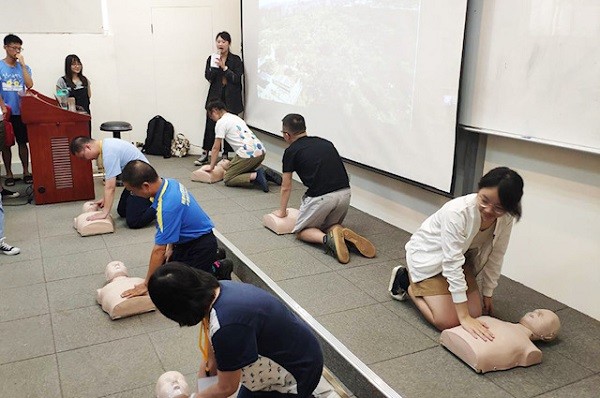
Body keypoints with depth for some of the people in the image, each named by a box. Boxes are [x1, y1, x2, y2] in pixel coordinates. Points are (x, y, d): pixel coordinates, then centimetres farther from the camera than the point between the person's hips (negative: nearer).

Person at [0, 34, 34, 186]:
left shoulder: (24, 67, 8)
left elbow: (29, 85, -8)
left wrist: (22, 64, -9)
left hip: (21, 111, 2)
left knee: (23, 142, 5)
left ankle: (26, 172, 14)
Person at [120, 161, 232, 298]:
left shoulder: (166, 206, -33)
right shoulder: (169, 182, -7)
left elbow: (159, 250, -27)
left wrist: (146, 285, -17)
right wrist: (171, 248, 14)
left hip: (201, 245, -9)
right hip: (187, 241, 9)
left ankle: (218, 269, 5)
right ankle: (213, 257, 23)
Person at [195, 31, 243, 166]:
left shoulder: (236, 60, 1)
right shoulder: (212, 58, 9)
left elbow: (237, 78, -8)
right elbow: (208, 77, 1)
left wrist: (224, 67, -15)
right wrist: (214, 66, -15)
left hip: (230, 97, -2)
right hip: (215, 96, 2)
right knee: (210, 124, -3)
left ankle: (226, 154, 12)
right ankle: (205, 153, 6)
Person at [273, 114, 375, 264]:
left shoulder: (291, 151, 6)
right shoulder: (325, 142, 21)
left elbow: (286, 187, 14)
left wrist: (282, 211, 31)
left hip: (321, 197, -5)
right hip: (345, 194, 6)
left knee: (301, 231, 18)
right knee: (329, 226, 30)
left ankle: (327, 238, -11)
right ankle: (346, 235, -1)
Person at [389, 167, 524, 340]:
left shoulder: (506, 218, -19)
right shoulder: (457, 212, -38)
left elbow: (495, 256, -4)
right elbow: (452, 264, -36)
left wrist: (487, 293, 4)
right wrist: (464, 317, -34)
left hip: (462, 255, 6)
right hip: (428, 255, -6)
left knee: (475, 313, 2)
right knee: (448, 321, -12)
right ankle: (406, 282, 10)